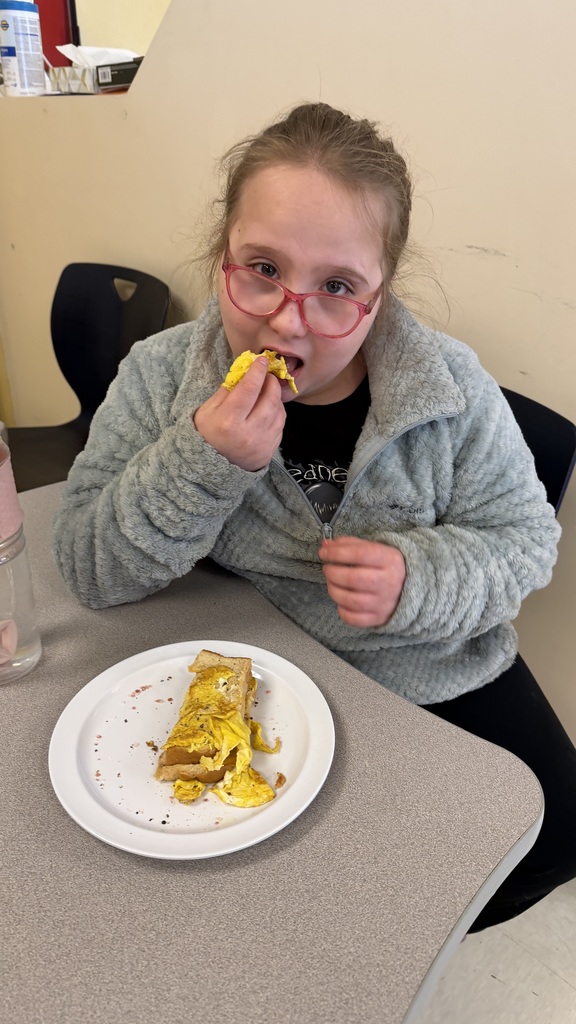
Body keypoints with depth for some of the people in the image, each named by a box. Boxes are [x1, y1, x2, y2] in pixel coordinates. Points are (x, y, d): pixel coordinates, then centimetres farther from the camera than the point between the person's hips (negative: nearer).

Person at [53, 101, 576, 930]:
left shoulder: (452, 388, -16)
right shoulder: (160, 377, -15)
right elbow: (91, 573, -16)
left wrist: (421, 580, -28)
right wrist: (201, 464, -34)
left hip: (437, 676, 1)